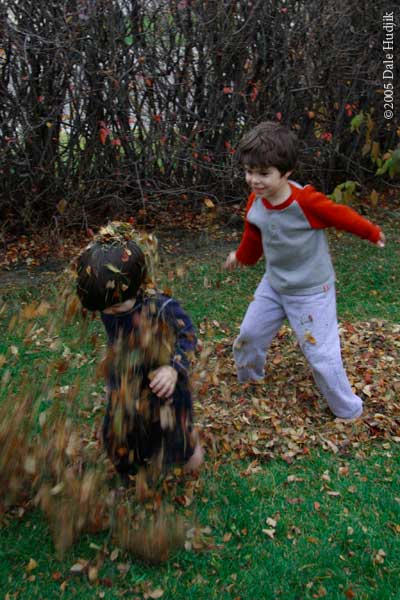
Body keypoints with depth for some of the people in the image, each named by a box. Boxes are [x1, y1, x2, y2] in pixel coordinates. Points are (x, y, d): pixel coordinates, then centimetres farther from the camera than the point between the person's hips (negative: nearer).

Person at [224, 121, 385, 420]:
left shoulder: (307, 201, -29)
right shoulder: (255, 202, -10)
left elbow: (342, 216, -12)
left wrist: (372, 233, 4)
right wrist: (241, 256, 29)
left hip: (311, 291, -6)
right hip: (273, 285, 6)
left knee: (321, 355, -1)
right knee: (249, 334, 16)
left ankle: (349, 412, 22)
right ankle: (249, 377, 48)